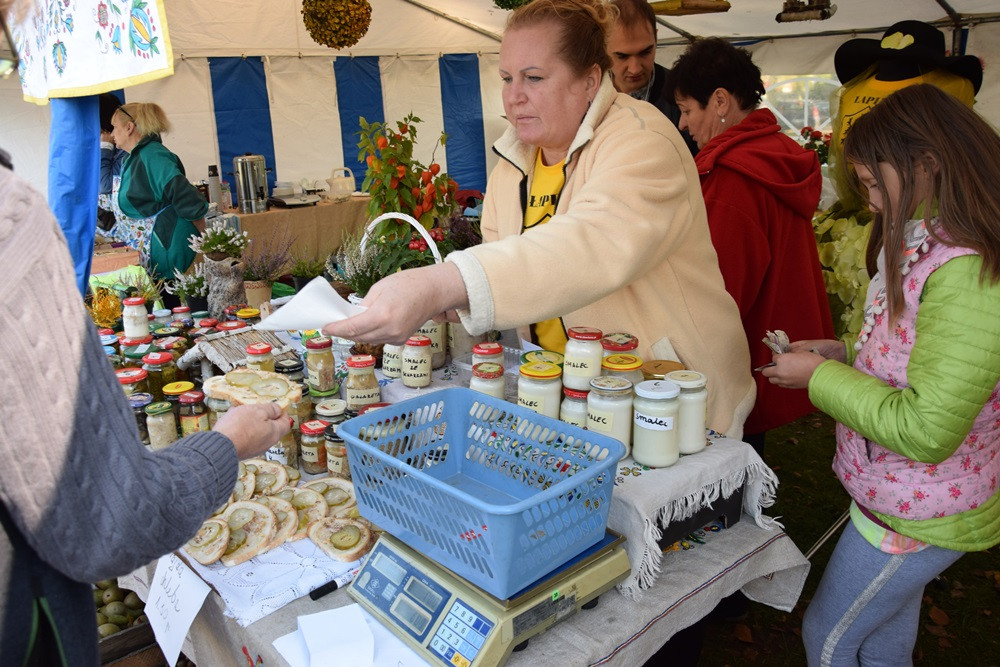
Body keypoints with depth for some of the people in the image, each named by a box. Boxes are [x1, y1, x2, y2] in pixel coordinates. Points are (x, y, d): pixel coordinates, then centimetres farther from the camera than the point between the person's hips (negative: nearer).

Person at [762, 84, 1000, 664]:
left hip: (918, 517, -9)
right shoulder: (934, 249, 4)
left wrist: (822, 377, -20)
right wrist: (843, 356, 0)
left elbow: (925, 433, -30)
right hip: (901, 500, 9)